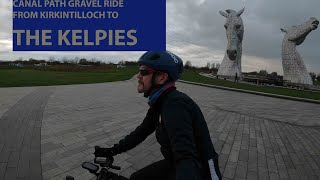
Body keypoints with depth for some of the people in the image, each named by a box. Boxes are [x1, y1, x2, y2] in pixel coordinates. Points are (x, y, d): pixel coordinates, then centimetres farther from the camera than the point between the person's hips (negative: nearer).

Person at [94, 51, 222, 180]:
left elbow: (186, 157, -38)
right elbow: (141, 131, 7)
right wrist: (113, 150, 6)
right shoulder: (159, 103, -1)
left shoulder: (175, 105, -30)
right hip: (174, 164, 8)